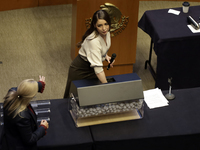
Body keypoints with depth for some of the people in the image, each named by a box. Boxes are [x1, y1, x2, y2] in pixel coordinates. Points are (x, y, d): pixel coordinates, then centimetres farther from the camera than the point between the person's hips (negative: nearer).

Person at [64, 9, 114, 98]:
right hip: (80, 70, -7)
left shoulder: (106, 32, -11)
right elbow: (98, 68, -39)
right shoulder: (94, 40, -36)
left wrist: (106, 56, -6)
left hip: (92, 70, 7)